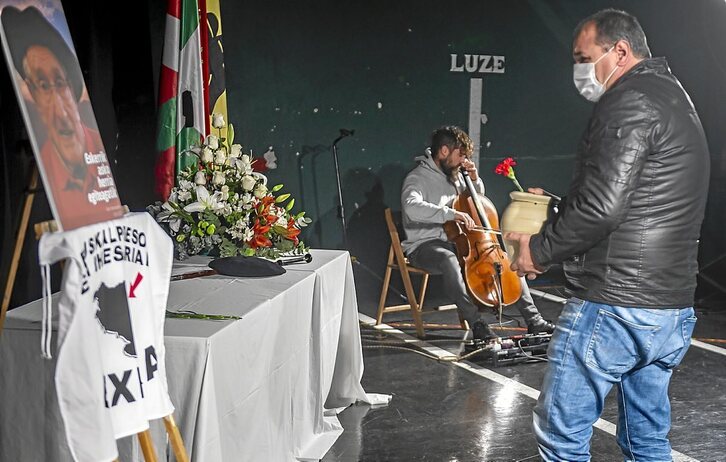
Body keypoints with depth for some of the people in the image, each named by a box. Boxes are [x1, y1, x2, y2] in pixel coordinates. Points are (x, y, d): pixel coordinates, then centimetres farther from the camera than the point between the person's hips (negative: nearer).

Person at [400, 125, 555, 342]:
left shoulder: (454, 175, 11)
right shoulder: (418, 178, -12)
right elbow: (412, 207, -34)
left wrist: (474, 180, 5)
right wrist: (452, 213, -41)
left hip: (457, 242, 8)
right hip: (425, 245, -8)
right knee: (449, 260, -42)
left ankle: (533, 320, 2)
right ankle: (477, 324, -41)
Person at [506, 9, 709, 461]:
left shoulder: (628, 102, -13)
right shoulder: (675, 98, 19)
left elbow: (602, 204, -22)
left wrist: (541, 249, -8)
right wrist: (556, 214, 17)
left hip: (614, 305, -10)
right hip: (673, 308, 10)